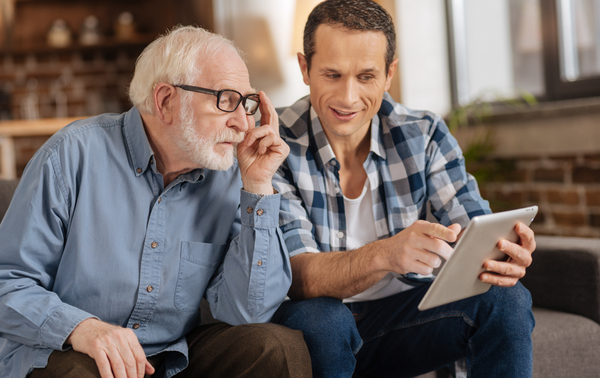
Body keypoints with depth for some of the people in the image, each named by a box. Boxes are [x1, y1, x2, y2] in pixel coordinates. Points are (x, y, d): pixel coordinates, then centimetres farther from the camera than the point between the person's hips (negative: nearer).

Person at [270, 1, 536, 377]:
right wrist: (385, 254, -45)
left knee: (506, 298, -21)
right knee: (318, 318, -36)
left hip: (404, 313, 3)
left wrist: (503, 254, -34)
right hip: (320, 328, -2)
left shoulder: (425, 134, -4)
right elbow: (296, 276, -25)